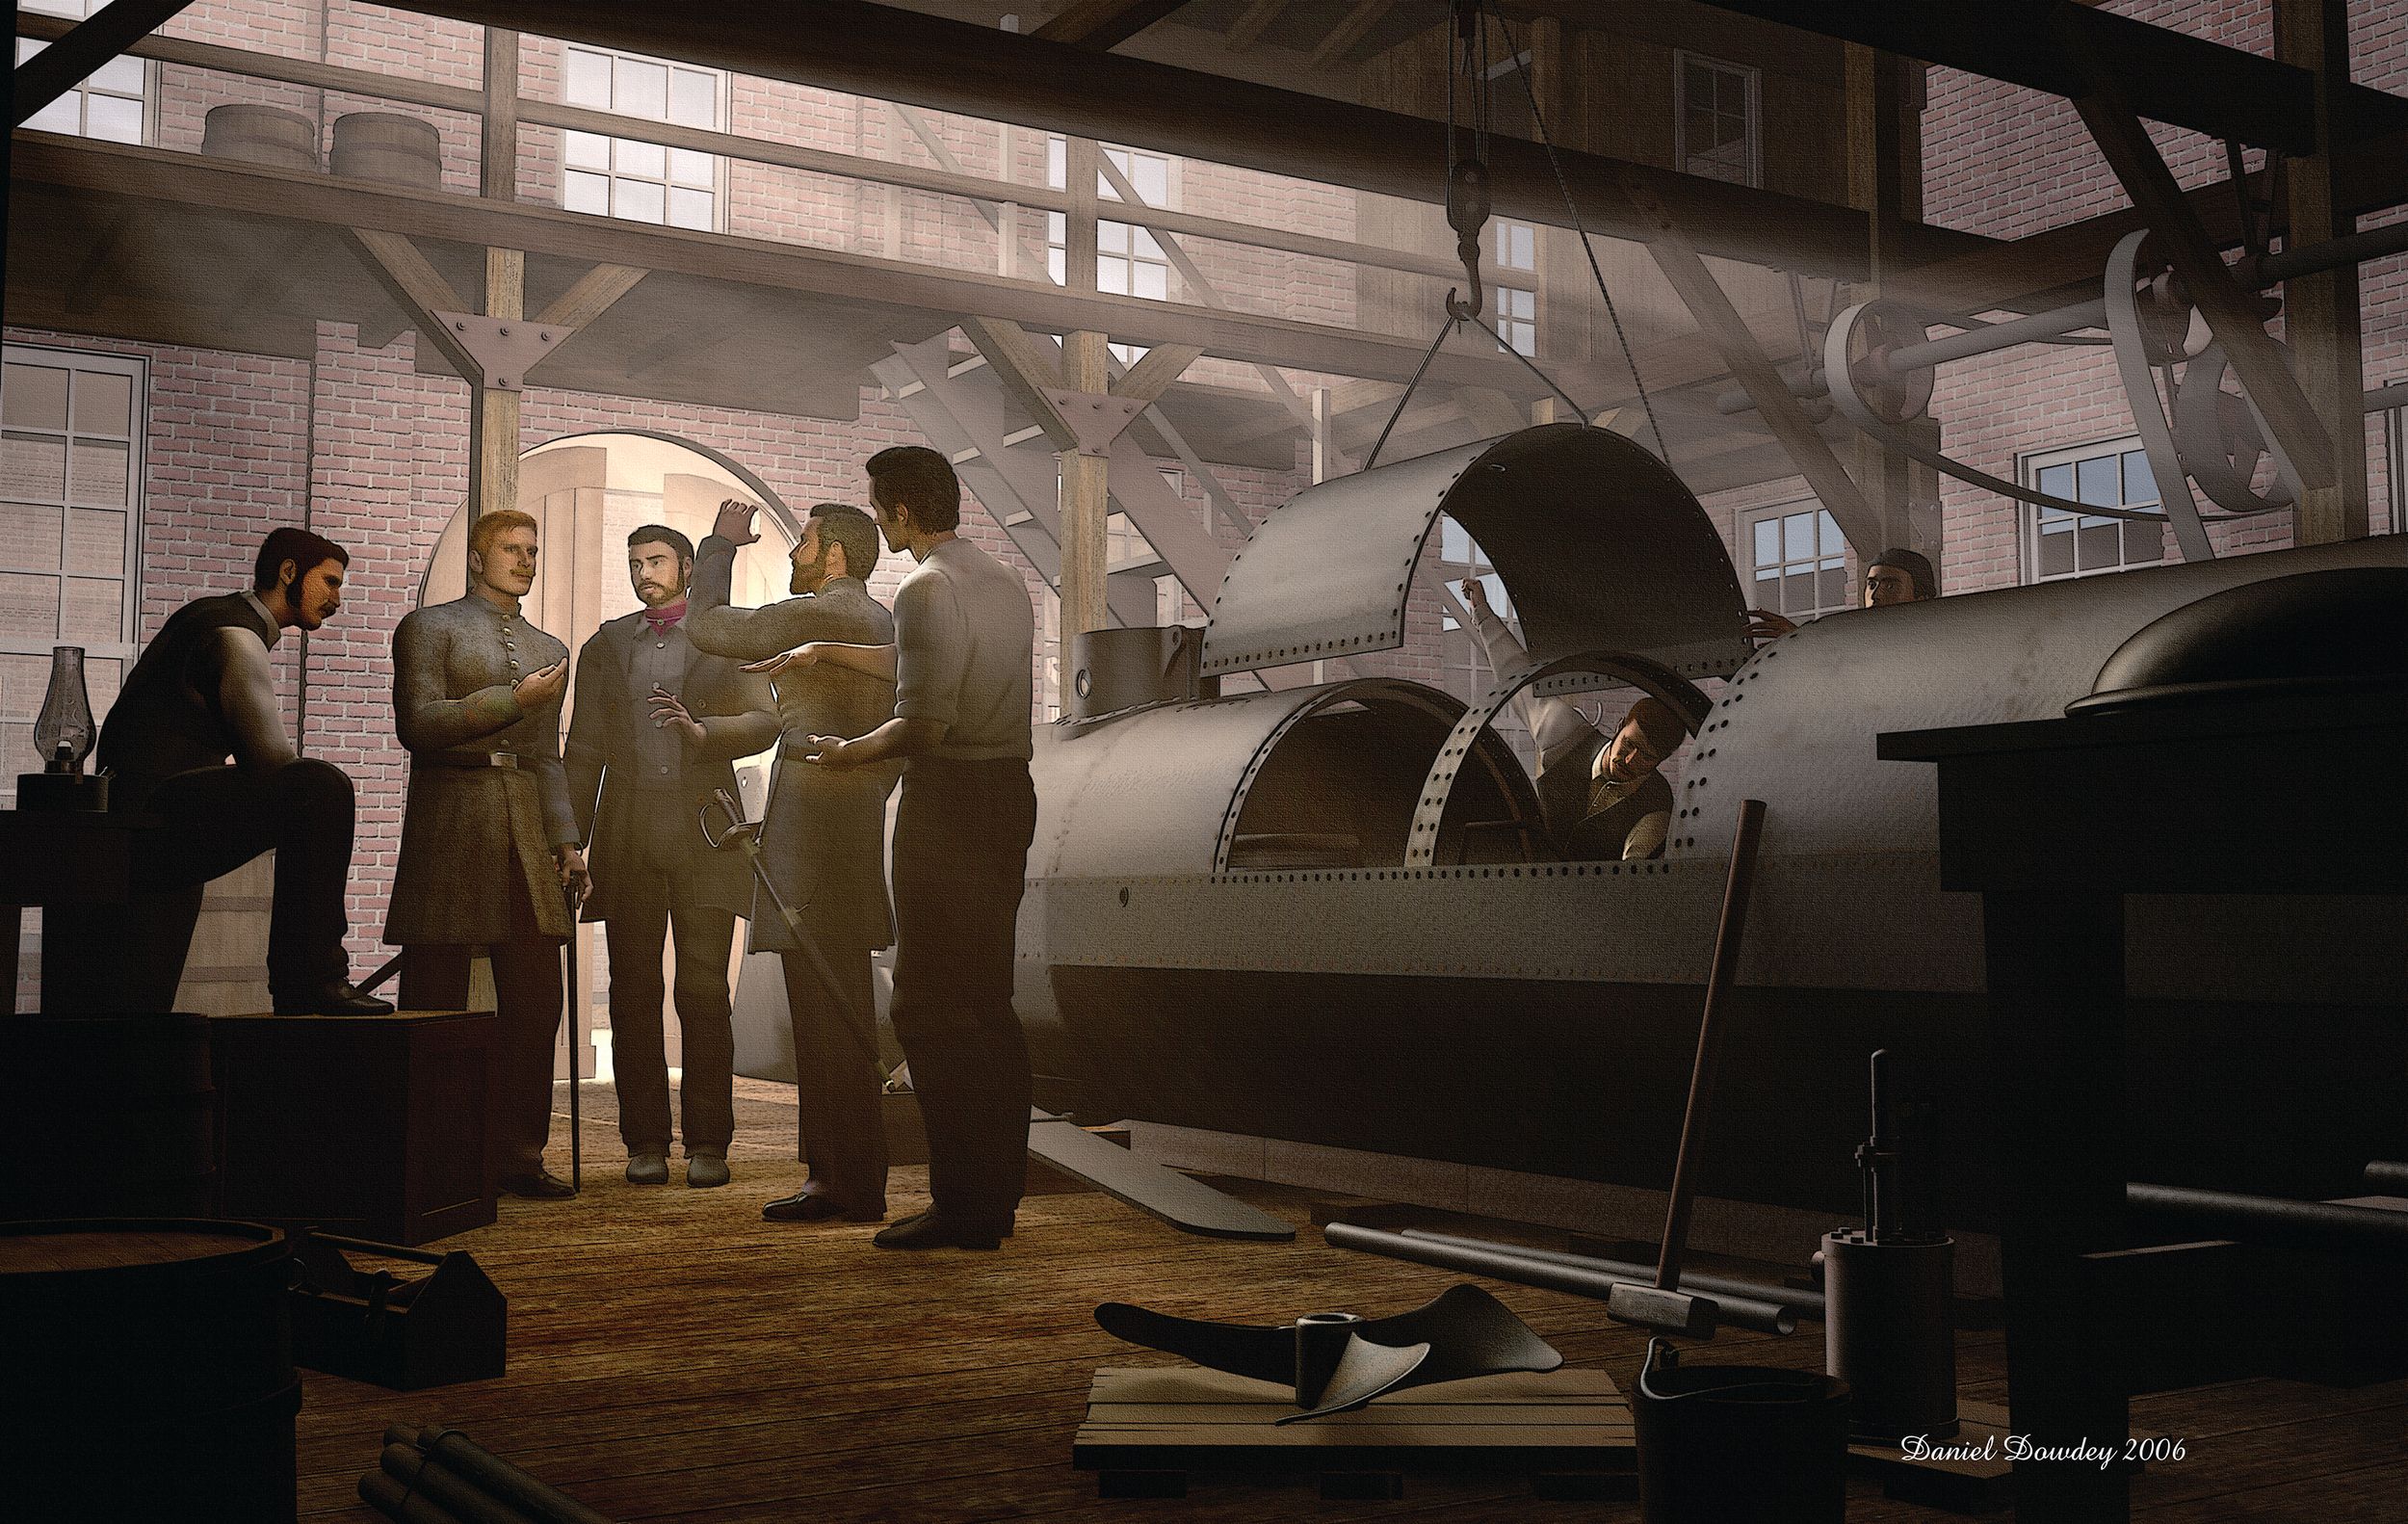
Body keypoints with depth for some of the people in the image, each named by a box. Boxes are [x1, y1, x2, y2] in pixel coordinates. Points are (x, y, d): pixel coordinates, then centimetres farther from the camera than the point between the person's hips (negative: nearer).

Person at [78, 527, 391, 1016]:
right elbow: (269, 756, -15)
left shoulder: (209, 614, 25)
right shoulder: (237, 635, -8)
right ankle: (309, 976, -29)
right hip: (162, 805, -11)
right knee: (319, 784, -27)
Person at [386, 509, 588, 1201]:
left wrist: (566, 840, 11)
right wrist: (513, 700, -9)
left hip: (527, 829, 5)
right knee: (435, 999, -3)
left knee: (535, 1000, 0)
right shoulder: (428, 628, 6)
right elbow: (419, 723, -8)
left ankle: (517, 1152, 7)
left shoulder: (548, 649, 23)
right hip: (449, 822, -5)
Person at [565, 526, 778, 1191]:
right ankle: (646, 1142, 7)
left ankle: (707, 1143, 1)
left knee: (704, 994, -4)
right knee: (634, 995, 1)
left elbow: (764, 721, 1)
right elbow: (583, 753, 15)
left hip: (702, 833, -2)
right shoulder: (604, 646, 18)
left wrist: (701, 729, -17)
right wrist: (571, 839, 6)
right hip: (628, 837, 2)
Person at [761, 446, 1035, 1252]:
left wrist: (852, 752, -1)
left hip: (948, 800, -9)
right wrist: (829, 652, 35)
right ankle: (998, 1192, 17)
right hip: (1009, 792, 9)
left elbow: (924, 724, -19)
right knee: (987, 1001, 13)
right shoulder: (1005, 581, 15)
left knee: (931, 1008, -4)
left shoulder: (927, 589, -14)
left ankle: (963, 1206, -4)